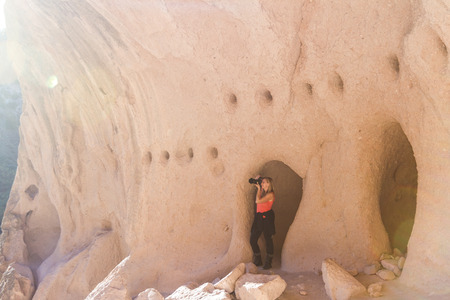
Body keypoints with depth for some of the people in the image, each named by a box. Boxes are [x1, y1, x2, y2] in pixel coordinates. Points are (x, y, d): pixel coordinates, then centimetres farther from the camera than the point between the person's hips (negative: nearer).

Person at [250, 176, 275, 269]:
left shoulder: (270, 194, -12)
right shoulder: (262, 192, 11)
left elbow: (258, 201, -19)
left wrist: (259, 188, -10)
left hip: (267, 217, -8)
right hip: (258, 217, 8)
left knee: (268, 239, 2)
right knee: (252, 240, 6)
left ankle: (268, 262, 14)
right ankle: (258, 260, 21)